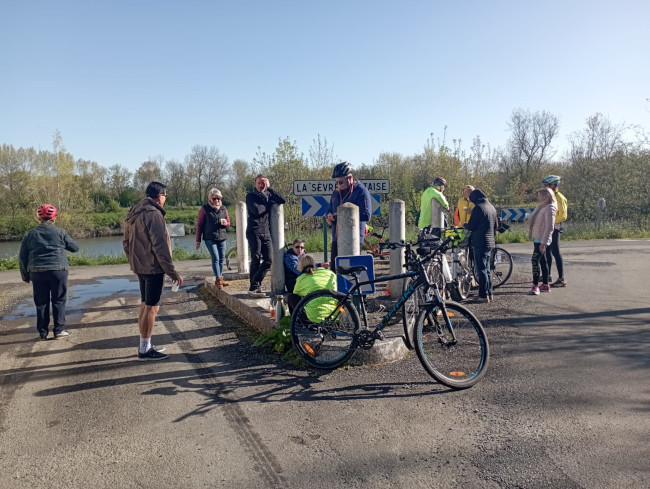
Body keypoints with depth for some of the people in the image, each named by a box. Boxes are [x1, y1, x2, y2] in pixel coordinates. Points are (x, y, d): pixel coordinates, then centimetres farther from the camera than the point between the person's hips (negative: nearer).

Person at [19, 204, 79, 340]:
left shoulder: (29, 234, 5)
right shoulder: (60, 232, -2)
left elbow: (22, 257, 7)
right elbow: (75, 247, 6)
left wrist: (25, 275, 15)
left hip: (37, 272, 2)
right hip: (58, 270, -2)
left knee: (41, 303, 10)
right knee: (59, 301, 6)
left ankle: (43, 332, 14)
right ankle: (59, 330, 6)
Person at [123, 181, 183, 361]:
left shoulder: (133, 213, 12)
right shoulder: (153, 214, -17)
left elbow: (126, 242, 17)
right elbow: (160, 246, -20)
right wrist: (172, 271, -16)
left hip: (139, 266, 10)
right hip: (153, 267, -10)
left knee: (145, 304, 17)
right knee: (151, 307, -3)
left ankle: (145, 345, 26)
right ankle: (145, 349, 4)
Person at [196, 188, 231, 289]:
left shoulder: (223, 209, 10)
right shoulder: (204, 209, -2)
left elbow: (228, 223, 18)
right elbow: (199, 225, 1)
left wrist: (225, 223, -7)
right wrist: (198, 240, -1)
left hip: (222, 238, 4)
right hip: (210, 238, -4)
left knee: (221, 259, 6)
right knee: (215, 258, -11)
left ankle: (220, 279, 16)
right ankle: (218, 279, -7)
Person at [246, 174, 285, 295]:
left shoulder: (269, 195, 18)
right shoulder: (250, 196, 4)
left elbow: (282, 200, 0)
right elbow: (257, 210, -12)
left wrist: (269, 188, -2)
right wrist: (270, 203, 2)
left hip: (266, 232, 5)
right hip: (254, 232, -4)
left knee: (269, 260, -5)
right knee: (256, 260, -10)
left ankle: (254, 286, 4)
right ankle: (255, 286, -4)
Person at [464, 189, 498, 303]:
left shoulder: (478, 208, -14)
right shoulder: (492, 207, 12)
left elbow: (471, 226, -14)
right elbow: (496, 225, 19)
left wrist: (465, 225, 7)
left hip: (480, 243, -8)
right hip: (490, 243, 8)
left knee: (481, 270, -4)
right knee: (487, 269, 15)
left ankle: (484, 295, -1)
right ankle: (489, 294, 21)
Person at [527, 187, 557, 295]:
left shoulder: (549, 208, -13)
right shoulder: (542, 207, 16)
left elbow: (549, 227, -21)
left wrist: (544, 242, -24)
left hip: (542, 240, -10)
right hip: (537, 239, 10)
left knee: (535, 260, -15)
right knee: (542, 261, 12)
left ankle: (535, 286, -13)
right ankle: (545, 285, 19)